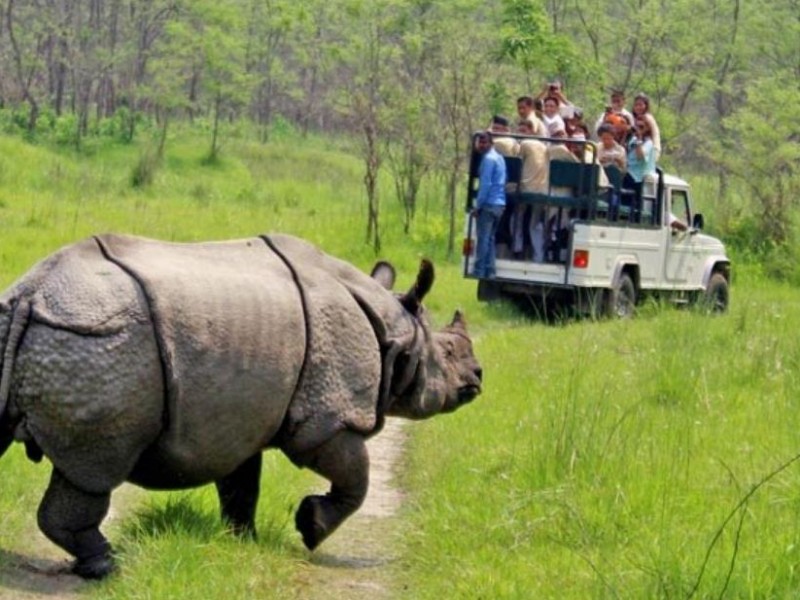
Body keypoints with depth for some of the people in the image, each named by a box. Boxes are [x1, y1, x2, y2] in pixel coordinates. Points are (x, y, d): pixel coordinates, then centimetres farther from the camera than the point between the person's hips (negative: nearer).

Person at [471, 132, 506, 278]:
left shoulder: (488, 159, -11)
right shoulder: (499, 158, 17)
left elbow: (485, 184, -17)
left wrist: (478, 206, -14)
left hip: (489, 204, -9)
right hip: (500, 204, 9)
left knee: (483, 238, -7)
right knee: (490, 238, 12)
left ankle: (479, 271, -9)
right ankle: (489, 271, 10)